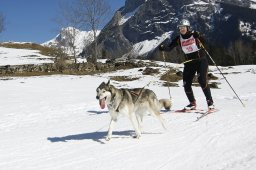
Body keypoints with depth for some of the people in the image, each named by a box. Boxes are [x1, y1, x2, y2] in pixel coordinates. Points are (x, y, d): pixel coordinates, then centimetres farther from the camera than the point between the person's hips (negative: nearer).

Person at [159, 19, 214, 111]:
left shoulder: (194, 34, -9)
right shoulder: (178, 39, 1)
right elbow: (169, 47, -2)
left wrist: (198, 36, -41)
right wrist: (163, 47, -22)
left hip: (201, 60, -4)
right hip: (189, 62, 5)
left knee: (202, 81, -18)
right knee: (186, 84, -1)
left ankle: (210, 102, -5)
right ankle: (192, 104, 17)